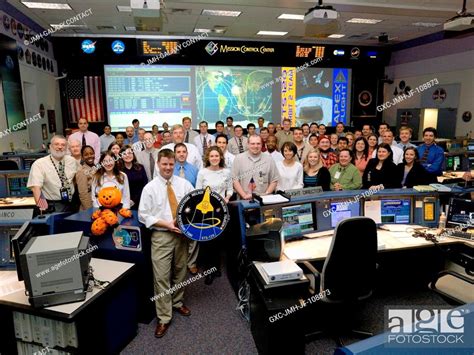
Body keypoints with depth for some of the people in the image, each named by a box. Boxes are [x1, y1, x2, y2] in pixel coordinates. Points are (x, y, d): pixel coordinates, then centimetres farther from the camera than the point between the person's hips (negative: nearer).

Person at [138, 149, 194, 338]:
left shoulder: (184, 184, 0)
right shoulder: (150, 187, -5)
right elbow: (143, 215, -6)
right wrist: (167, 224, -15)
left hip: (182, 234, 3)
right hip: (161, 236, -2)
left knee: (180, 272, 17)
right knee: (161, 277, -1)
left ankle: (177, 303, 41)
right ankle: (164, 317, 14)